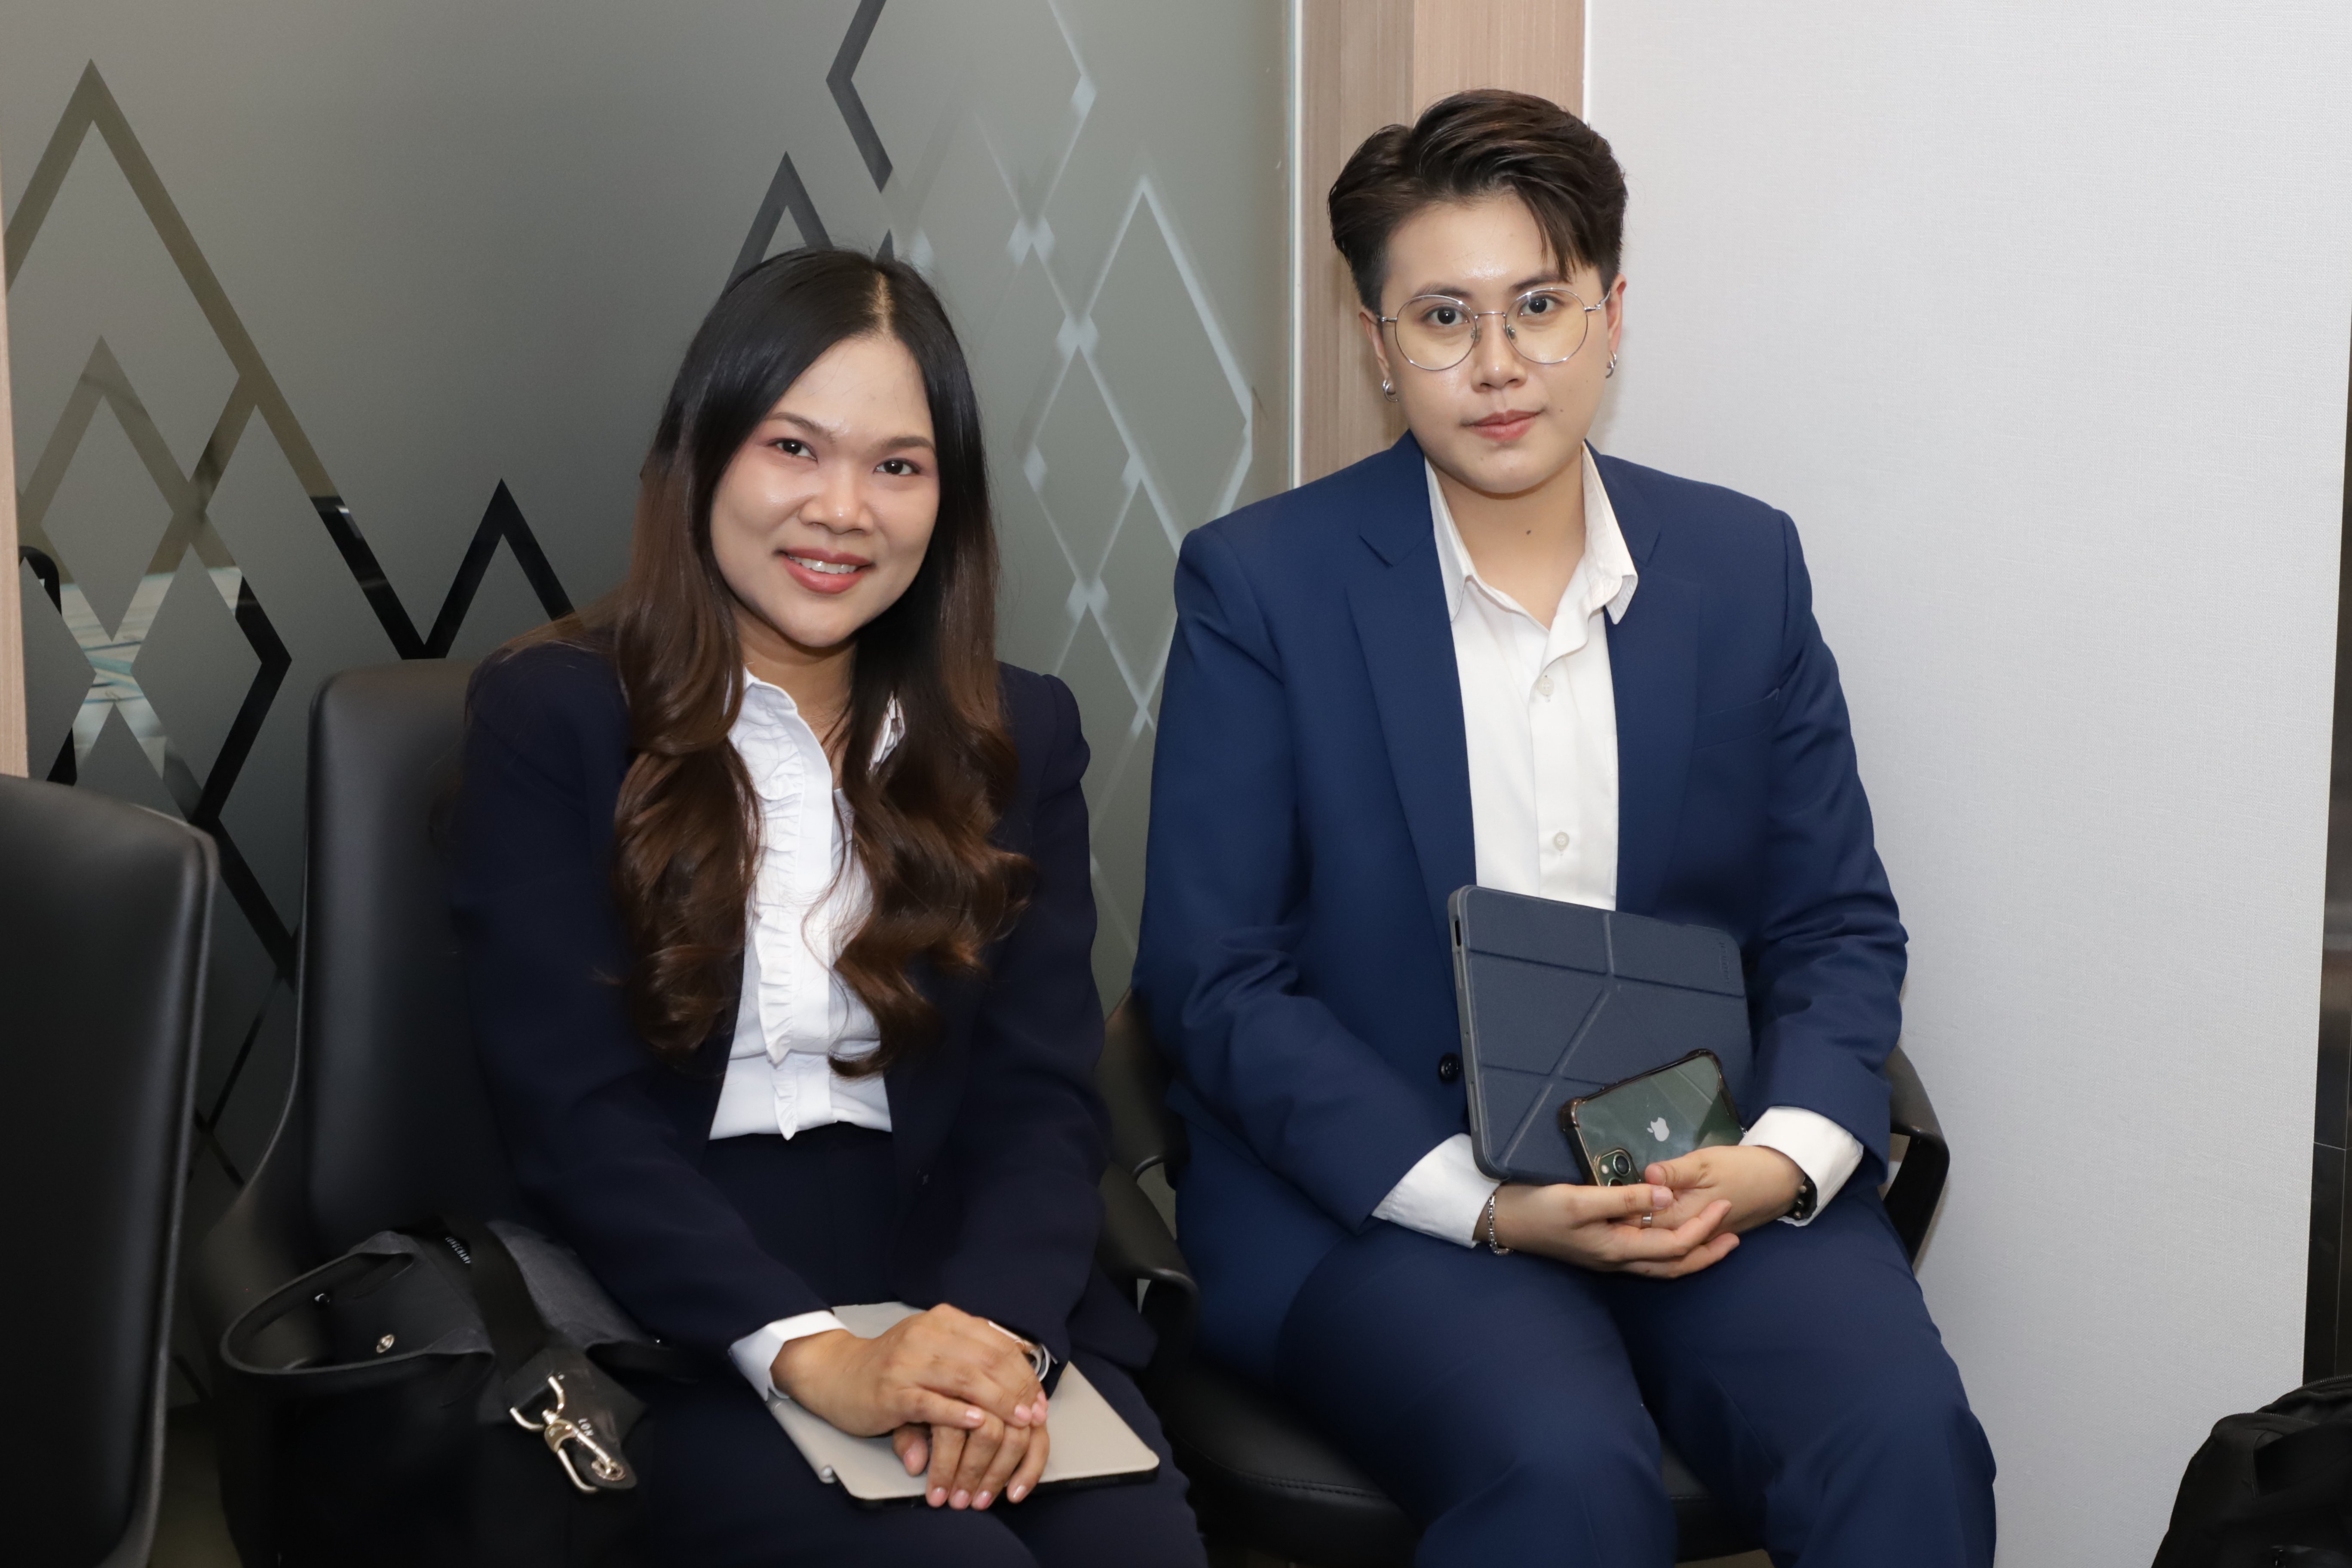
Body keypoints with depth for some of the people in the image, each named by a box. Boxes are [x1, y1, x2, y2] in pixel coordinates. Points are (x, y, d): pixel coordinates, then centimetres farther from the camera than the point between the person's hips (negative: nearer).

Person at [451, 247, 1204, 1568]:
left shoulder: (1018, 739, 14)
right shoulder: (548, 720, 3)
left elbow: (1044, 1092, 5)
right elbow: (574, 1113, -6)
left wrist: (997, 1330, -16)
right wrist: (810, 1352, -20)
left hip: (980, 1295, 3)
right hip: (685, 1313, -3)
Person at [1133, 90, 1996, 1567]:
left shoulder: (1745, 563, 8)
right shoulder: (1261, 583, -2)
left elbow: (1839, 927, 9)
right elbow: (1215, 980, -5)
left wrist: (1782, 1159, -12)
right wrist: (1485, 1204, -16)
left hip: (1708, 1180, 3)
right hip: (1377, 1191, -3)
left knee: (1905, 1438, -25)